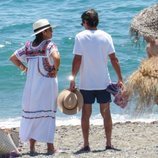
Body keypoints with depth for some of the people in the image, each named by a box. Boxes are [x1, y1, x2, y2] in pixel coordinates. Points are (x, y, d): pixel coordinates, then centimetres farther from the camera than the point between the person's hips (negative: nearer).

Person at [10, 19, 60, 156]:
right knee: (48, 114, 3)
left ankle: (32, 147, 11)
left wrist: (24, 68, 12)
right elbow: (56, 57, -30)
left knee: (32, 114, 10)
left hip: (31, 86, 5)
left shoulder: (28, 46, 6)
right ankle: (50, 147, 6)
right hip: (47, 84, -5)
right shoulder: (49, 45, -11)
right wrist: (56, 69, -14)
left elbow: (13, 58, 11)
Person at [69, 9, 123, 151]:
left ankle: (86, 145, 5)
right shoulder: (105, 36, 0)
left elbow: (77, 60, -9)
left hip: (86, 83, -1)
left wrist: (73, 79, -5)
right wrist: (120, 78, 3)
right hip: (103, 82, 1)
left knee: (86, 114, 6)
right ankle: (109, 143, 9)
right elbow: (113, 59, -2)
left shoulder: (80, 37, -5)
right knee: (106, 113, 9)